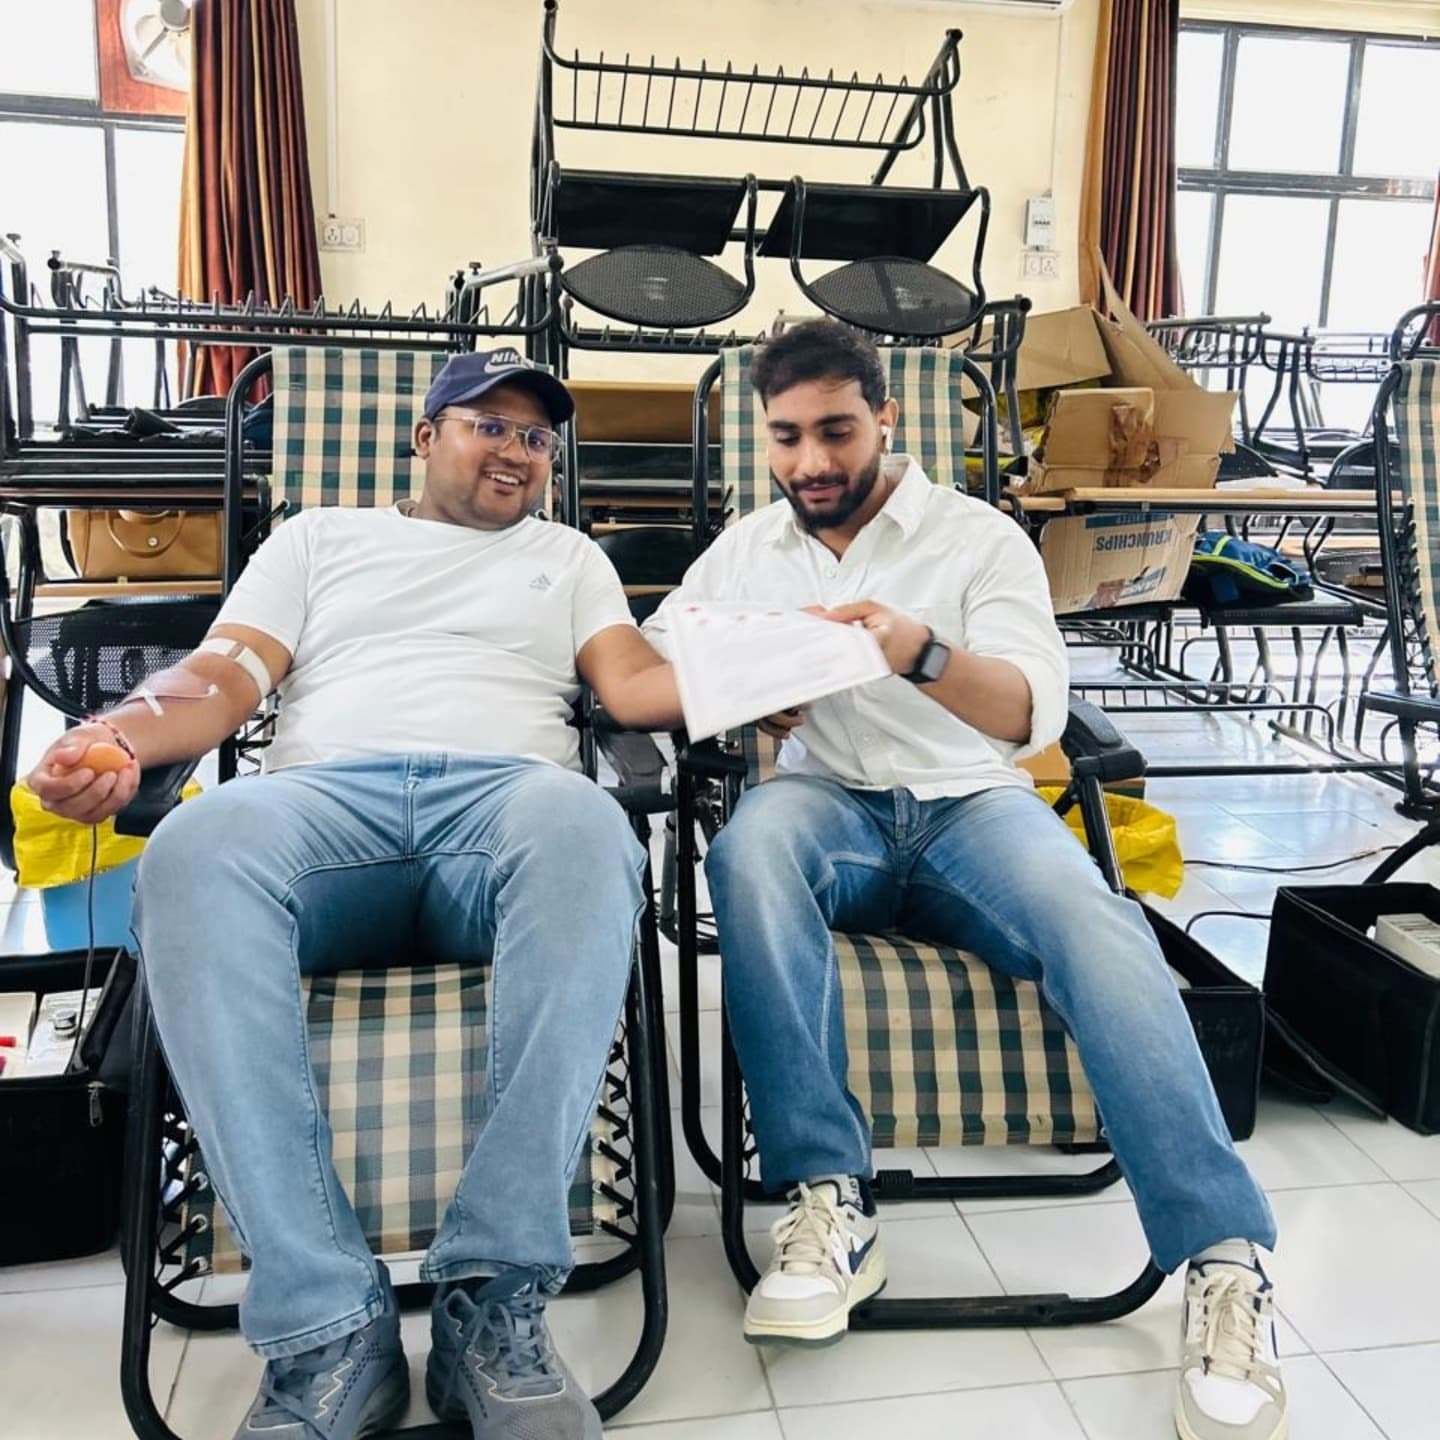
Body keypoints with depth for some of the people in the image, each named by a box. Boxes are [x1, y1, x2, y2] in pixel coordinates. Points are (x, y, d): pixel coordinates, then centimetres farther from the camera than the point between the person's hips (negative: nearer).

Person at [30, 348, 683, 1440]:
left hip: (505, 794, 0)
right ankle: (328, 1321, -31)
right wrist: (121, 737, -7)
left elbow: (633, 686, 13)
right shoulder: (320, 536, 29)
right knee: (197, 848, -36)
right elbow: (221, 679, 16)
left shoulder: (569, 557, 30)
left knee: (583, 825, -38)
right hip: (327, 793, 1)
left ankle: (495, 1292, -33)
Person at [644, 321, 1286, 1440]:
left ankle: (1226, 1264, -28)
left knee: (1092, 920, -33)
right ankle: (830, 1204, -33)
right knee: (752, 841, -35)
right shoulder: (745, 549, 16)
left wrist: (921, 653, -30)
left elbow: (1034, 711, -8)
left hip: (971, 803, -1)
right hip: (830, 805, 2)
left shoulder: (981, 537, 5)